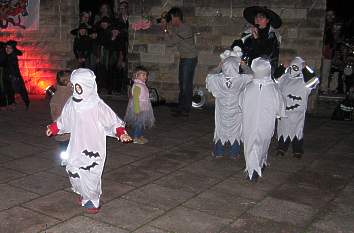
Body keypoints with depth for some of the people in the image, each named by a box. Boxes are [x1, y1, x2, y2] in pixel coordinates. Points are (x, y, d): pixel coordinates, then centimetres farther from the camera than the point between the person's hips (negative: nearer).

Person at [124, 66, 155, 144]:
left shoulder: (143, 85, 11)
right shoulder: (137, 86, -19)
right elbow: (135, 99, -22)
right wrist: (137, 110, -24)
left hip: (144, 109, 10)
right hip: (139, 108, -10)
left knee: (142, 123, 16)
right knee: (138, 123, -3)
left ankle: (141, 136, 28)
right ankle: (135, 138, 6)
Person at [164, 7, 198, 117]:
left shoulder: (185, 30, -24)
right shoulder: (176, 28, 5)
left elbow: (170, 42, -22)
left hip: (190, 59, -9)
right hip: (183, 58, 9)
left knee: (187, 85, -6)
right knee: (181, 83, 14)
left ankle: (185, 110, 1)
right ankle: (181, 107, 23)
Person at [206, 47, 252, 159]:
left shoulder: (217, 79, -21)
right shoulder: (242, 80, -24)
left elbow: (209, 76, 1)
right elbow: (252, 76, -6)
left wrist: (220, 65, 2)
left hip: (222, 112, 1)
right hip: (236, 112, -1)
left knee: (221, 128, 19)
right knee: (235, 130, 17)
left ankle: (218, 152, 31)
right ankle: (234, 153, 28)